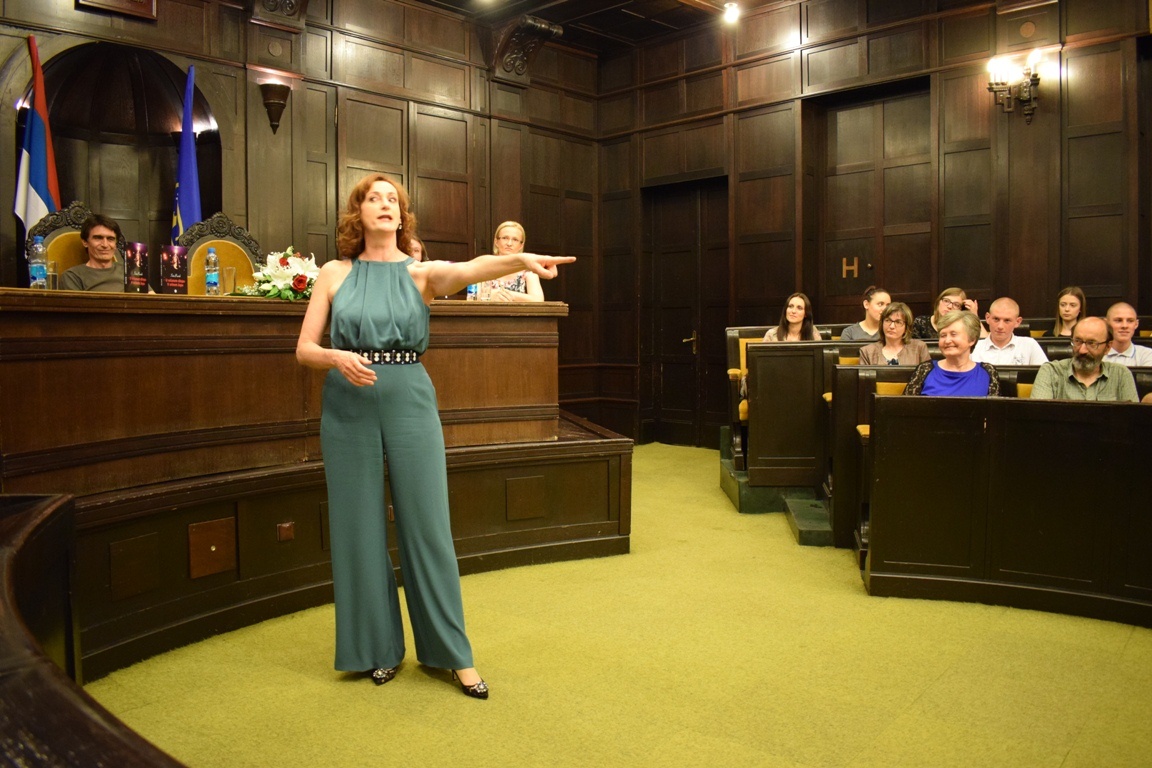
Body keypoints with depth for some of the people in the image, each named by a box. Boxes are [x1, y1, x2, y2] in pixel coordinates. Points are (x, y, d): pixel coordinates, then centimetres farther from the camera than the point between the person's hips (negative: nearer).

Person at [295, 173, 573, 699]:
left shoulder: (420, 273, 3)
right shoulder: (334, 274, 6)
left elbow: (470, 269, -19)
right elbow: (304, 349, 5)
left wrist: (522, 259, -39)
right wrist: (337, 358, -18)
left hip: (410, 404, -1)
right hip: (348, 408, 1)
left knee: (427, 527, 2)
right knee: (360, 530, 7)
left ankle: (453, 653, 14)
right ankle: (379, 648, 24)